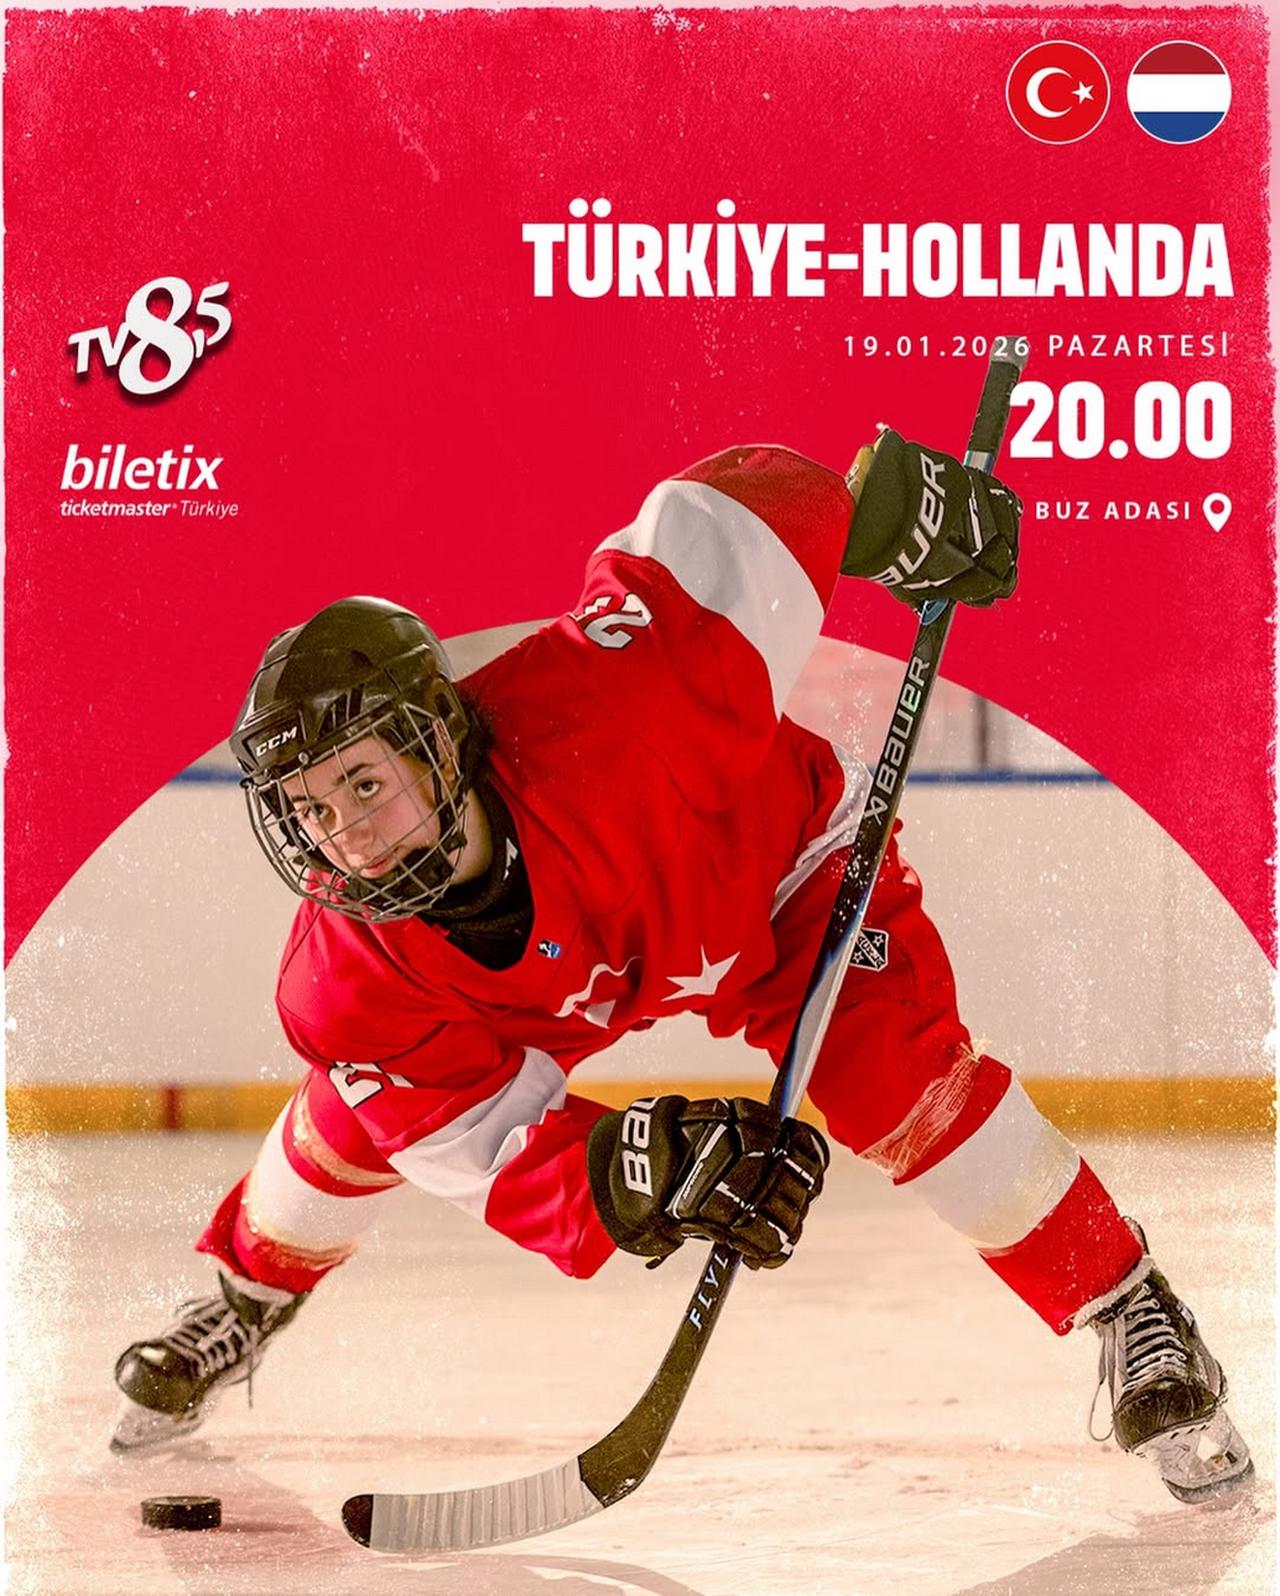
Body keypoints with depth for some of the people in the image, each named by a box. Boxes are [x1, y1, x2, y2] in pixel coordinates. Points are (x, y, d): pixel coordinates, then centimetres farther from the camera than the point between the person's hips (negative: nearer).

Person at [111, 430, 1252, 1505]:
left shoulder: (590, 710, -46)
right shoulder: (348, 981, -32)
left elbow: (728, 514, -36)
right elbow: (499, 1160, -30)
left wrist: (898, 508, -32)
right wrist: (624, 1176, -49)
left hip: (775, 865, -3)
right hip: (564, 991, 3)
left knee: (896, 1077, -25)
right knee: (358, 1112, 3)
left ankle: (1135, 1320, -12)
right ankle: (245, 1307, 36)